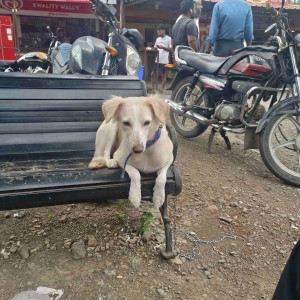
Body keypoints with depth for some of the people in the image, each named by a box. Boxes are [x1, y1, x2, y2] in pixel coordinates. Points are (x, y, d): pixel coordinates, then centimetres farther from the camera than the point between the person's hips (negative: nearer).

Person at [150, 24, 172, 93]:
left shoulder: (168, 39, -2)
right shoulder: (158, 39, 16)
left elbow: (171, 49, -7)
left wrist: (163, 47, -17)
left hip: (164, 60, -6)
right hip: (157, 60, 6)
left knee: (163, 75, 2)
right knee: (153, 74, 4)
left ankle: (162, 89, 8)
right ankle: (152, 88, 14)